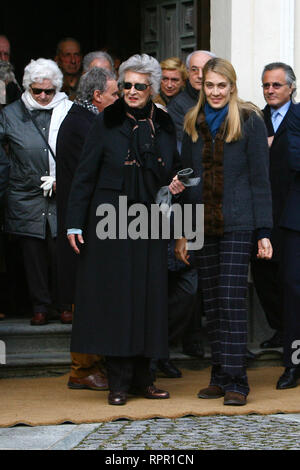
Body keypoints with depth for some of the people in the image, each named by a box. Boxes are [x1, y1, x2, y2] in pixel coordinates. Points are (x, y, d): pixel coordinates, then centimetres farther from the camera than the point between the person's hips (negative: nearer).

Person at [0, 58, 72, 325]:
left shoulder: (69, 112, 4)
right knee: (33, 253, 5)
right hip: (27, 199, 1)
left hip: (62, 196, -1)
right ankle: (40, 306, 17)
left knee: (61, 251, -3)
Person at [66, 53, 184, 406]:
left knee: (149, 296, 4)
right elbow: (85, 175, -2)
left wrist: (175, 185, -3)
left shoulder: (164, 125, 8)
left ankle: (141, 378, 13)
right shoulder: (106, 123, -2)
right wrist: (75, 224, -7)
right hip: (112, 222, -3)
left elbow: (172, 169, 20)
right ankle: (118, 382, 3)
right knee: (115, 295, -3)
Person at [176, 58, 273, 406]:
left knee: (232, 300, -9)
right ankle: (219, 377, 13)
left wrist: (263, 232, -8)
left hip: (237, 225, -4)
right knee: (212, 304, 6)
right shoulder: (194, 125, 11)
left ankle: (236, 381, -7)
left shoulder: (249, 122, -2)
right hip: (204, 226, 5)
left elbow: (259, 178, -3)